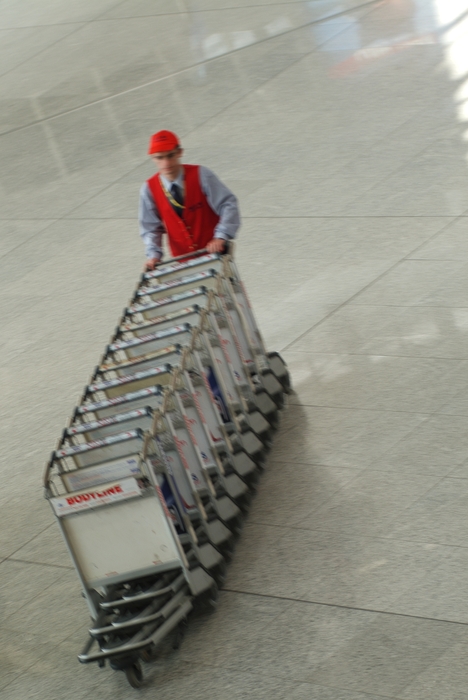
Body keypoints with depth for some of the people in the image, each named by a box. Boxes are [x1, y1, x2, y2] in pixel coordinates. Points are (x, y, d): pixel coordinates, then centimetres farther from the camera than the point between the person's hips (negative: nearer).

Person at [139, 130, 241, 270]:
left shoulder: (200, 175, -15)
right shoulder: (149, 189, -7)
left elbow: (228, 205, -18)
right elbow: (150, 228, -3)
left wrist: (221, 237, -32)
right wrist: (154, 254, -21)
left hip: (214, 252, -1)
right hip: (182, 260, 1)